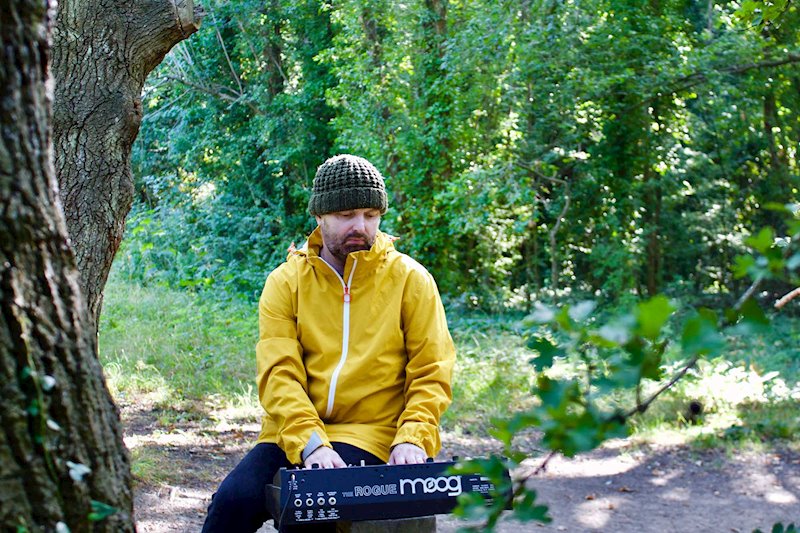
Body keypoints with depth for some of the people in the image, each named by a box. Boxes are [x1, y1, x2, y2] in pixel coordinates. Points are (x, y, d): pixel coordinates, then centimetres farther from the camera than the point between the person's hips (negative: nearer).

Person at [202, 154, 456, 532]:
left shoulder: (409, 279, 5)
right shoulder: (286, 282, 6)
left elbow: (430, 376, 3)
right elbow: (279, 374, -4)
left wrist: (412, 439, -14)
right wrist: (311, 443, -19)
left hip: (370, 435, -2)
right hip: (294, 431, 2)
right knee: (233, 500, -22)